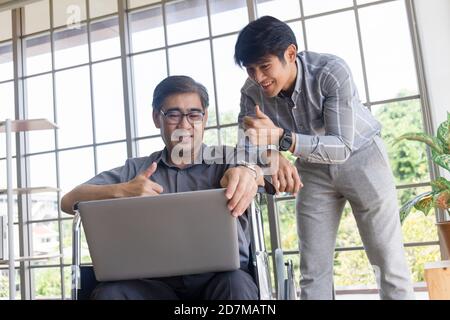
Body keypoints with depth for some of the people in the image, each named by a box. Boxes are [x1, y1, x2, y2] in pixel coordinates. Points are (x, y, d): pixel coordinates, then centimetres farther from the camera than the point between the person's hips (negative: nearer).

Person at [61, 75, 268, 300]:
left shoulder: (227, 160, 11)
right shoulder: (135, 169, 15)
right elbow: (69, 202, 9)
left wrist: (248, 171, -32)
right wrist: (121, 191, -11)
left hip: (220, 276, -1)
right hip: (158, 282, 2)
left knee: (236, 285, -34)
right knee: (109, 292, -27)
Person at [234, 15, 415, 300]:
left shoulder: (332, 71, -30)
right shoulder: (252, 93, -17)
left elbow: (343, 147, -34)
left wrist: (280, 137, -48)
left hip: (360, 157, -3)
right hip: (313, 169, 4)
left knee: (389, 262, -3)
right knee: (313, 268, 3)